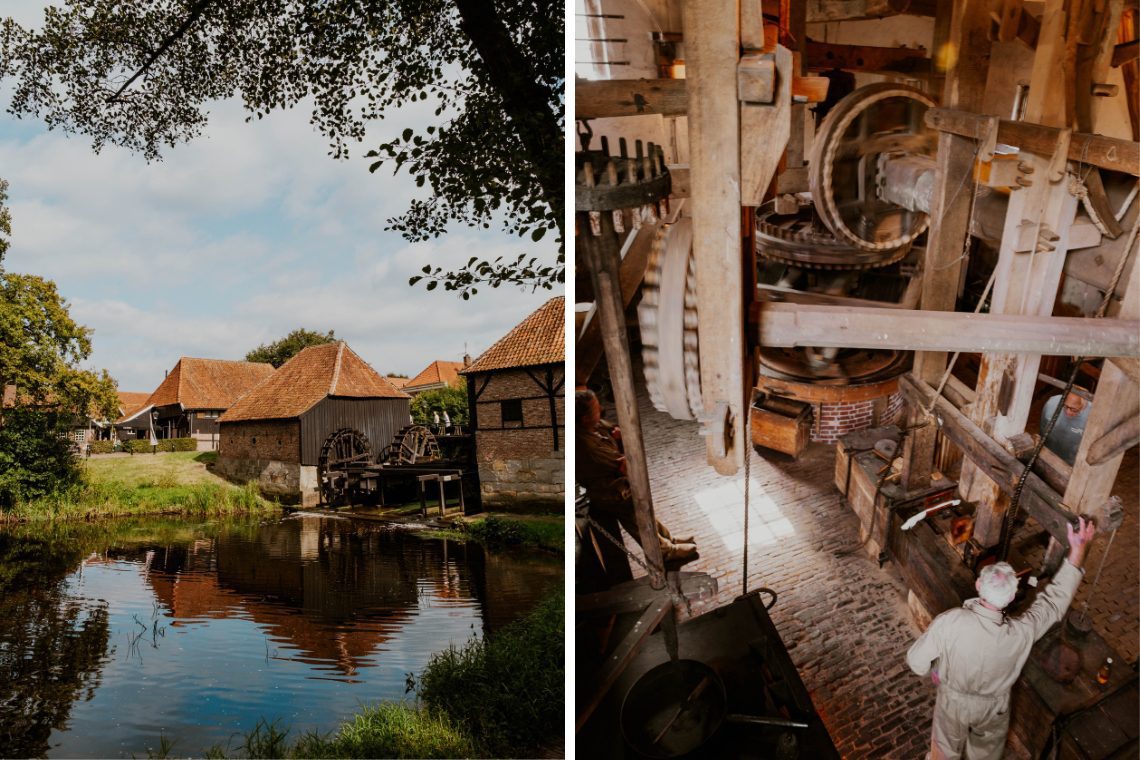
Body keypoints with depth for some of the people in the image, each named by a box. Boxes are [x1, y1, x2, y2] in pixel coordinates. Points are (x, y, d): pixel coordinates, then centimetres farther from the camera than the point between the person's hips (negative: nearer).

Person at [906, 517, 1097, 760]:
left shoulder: (949, 622, -39)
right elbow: (1056, 599, -19)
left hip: (953, 701, 0)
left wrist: (935, 669, -1)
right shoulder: (1022, 633, -35)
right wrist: (1078, 549, -16)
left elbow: (916, 662, -25)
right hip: (993, 707, 1)